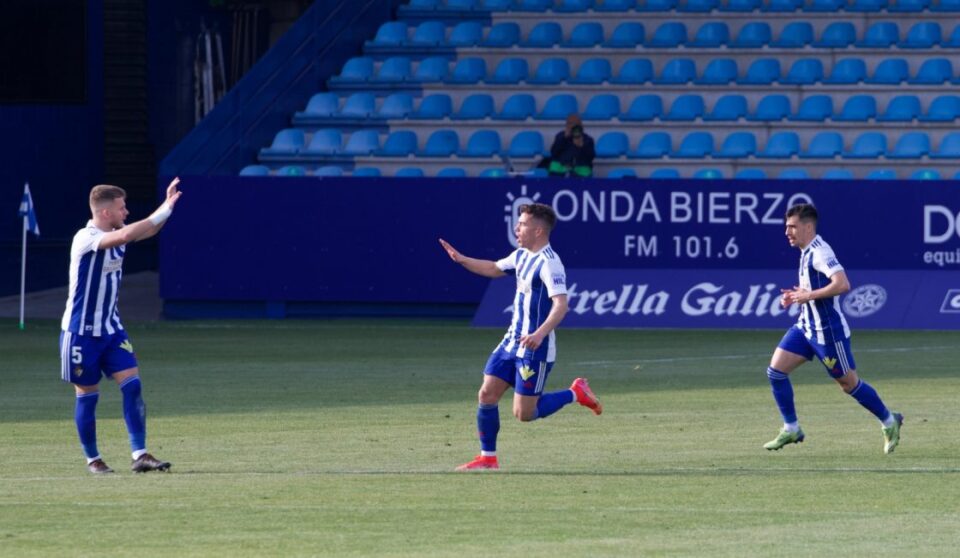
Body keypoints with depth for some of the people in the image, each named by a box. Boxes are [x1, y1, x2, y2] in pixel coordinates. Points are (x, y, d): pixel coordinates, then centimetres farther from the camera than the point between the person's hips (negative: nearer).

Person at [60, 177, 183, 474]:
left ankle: (139, 455, -10)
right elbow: (126, 235, -35)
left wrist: (167, 205, -16)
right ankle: (93, 459, 17)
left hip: (110, 329, 7)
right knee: (87, 395, 3)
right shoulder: (86, 239, -21)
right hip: (81, 332, -7)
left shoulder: (115, 235, 5)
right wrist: (165, 210, -33)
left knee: (132, 384, -8)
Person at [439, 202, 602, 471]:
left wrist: (540, 334, -44)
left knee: (523, 413, -4)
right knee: (487, 394, 3)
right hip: (512, 341, 8)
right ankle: (487, 457, 13)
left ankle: (576, 393, 14)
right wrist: (461, 259, 16)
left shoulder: (549, 263, -20)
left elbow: (560, 304, -30)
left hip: (534, 348, -8)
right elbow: (493, 268, 28)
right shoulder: (521, 256, 9)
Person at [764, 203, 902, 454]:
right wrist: (799, 294, 8)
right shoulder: (807, 252, 9)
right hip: (806, 327, 9)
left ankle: (889, 422, 22)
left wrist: (809, 295, -27)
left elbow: (842, 284, -33)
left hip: (828, 331, -9)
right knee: (776, 370, -1)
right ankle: (791, 430, 7)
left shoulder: (820, 252, -21)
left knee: (849, 383, 3)